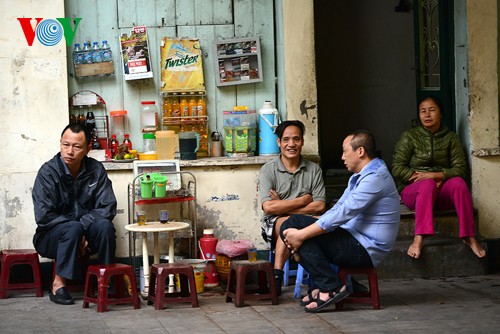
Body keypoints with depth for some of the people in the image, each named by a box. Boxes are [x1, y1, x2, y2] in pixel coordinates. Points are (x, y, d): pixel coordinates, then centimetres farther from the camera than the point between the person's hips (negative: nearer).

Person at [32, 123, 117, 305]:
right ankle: (58, 285, -24)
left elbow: (107, 208, -8)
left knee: (104, 225, -28)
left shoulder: (96, 170, -5)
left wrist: (84, 226, -23)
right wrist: (76, 231, -21)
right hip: (51, 237, -3)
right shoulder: (48, 172, -13)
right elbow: (44, 216, -18)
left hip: (86, 236, 3)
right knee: (73, 228, -35)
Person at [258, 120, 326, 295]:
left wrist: (283, 206, -8)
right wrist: (303, 201, -7)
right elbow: (268, 207, -12)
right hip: (274, 223, -2)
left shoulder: (314, 170, 9)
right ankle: (276, 278, -31)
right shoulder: (268, 170, 2)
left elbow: (319, 206, -2)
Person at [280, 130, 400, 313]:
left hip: (365, 249, -10)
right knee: (293, 223, 1)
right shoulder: (359, 176, 19)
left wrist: (302, 235, -21)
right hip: (354, 240, 10)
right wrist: (301, 235, 0)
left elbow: (343, 213, -23)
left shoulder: (375, 178, -16)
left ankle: (331, 287, -15)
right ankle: (322, 285, -2)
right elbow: (338, 209, 13)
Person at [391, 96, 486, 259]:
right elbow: (397, 168, -6)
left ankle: (469, 237, -34)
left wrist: (437, 175, -18)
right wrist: (425, 177, -16)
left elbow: (460, 168, -1)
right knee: (428, 185, -37)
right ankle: (419, 239, -48)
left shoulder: (451, 138, 8)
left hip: (441, 191, 2)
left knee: (458, 183, -31)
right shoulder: (409, 137, 2)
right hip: (413, 190, -2)